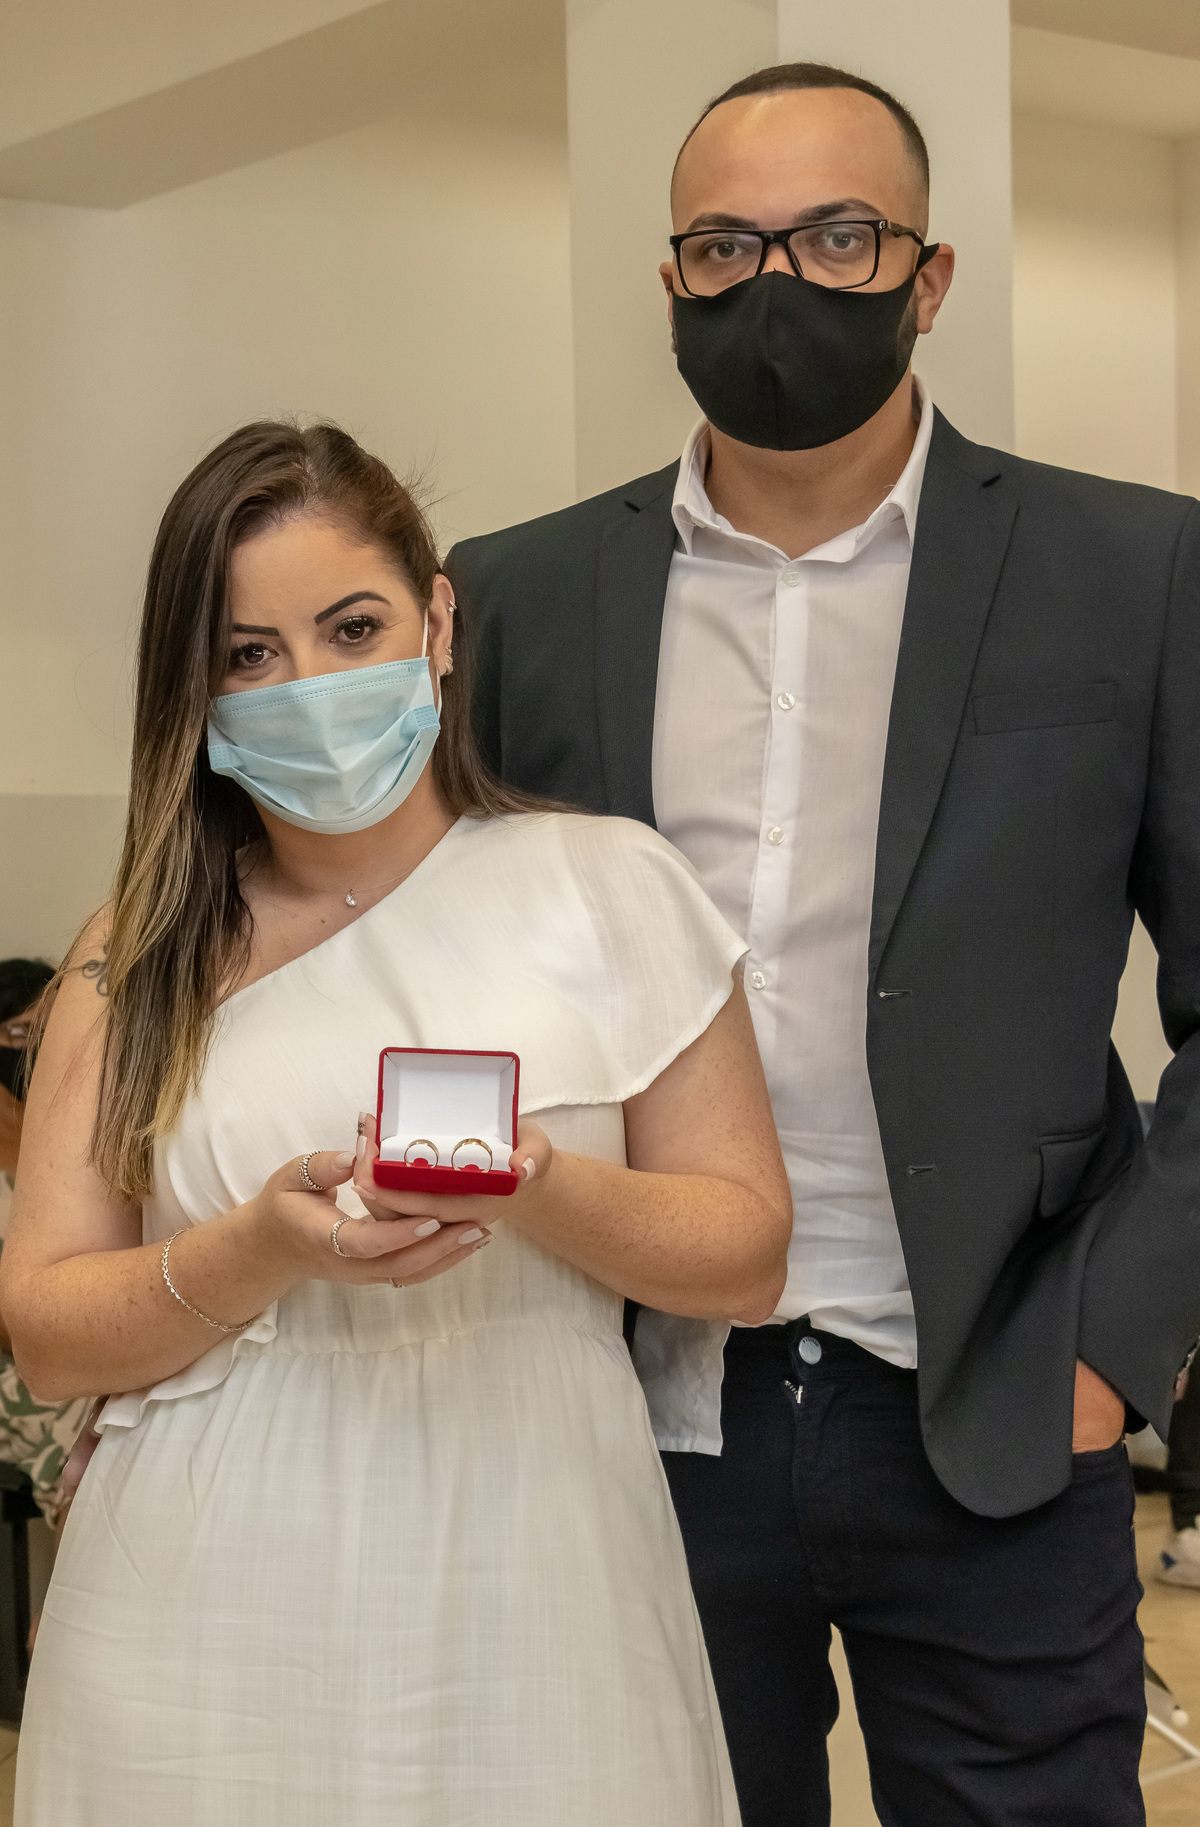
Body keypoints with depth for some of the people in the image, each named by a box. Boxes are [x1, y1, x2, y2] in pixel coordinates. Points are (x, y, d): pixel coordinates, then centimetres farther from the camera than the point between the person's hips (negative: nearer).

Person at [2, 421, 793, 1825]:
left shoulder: (607, 886, 1)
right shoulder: (147, 958, 5)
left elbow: (748, 1256, 0)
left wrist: (540, 1189, -18)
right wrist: (261, 1250, -15)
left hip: (527, 1607, -1)